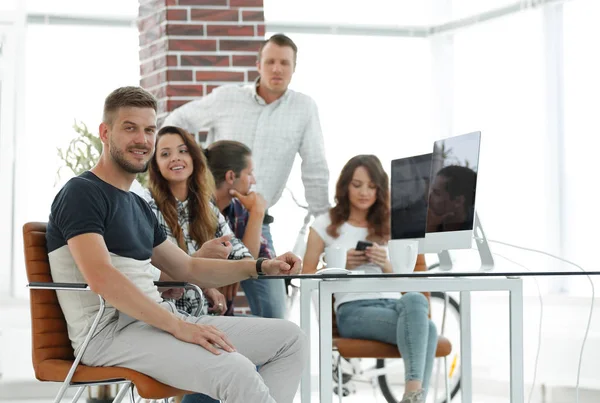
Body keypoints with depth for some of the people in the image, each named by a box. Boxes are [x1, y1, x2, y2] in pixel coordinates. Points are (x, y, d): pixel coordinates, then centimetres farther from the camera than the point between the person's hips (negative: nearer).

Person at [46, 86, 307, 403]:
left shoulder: (138, 206, 22)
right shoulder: (81, 193, -7)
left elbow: (188, 269, 28)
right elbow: (101, 278, -22)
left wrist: (262, 267, 15)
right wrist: (177, 326, -25)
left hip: (155, 320, 10)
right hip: (111, 330, -10)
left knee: (290, 339, 4)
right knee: (236, 371, -32)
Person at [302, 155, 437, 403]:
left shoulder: (388, 226, 22)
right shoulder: (325, 225, 14)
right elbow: (307, 277, 11)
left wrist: (386, 265, -3)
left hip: (393, 303, 3)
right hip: (353, 309, -3)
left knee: (415, 299, -40)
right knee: (426, 327, -35)